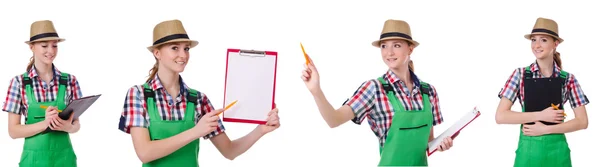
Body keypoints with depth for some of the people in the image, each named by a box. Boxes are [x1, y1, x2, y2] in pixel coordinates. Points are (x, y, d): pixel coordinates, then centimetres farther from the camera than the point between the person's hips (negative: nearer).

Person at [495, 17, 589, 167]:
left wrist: (545, 129, -12)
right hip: (528, 149, 0)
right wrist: (541, 115, -14)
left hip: (556, 149, 0)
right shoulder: (521, 75, -2)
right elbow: (500, 116, -9)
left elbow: (582, 122, -2)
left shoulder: (567, 79, 0)